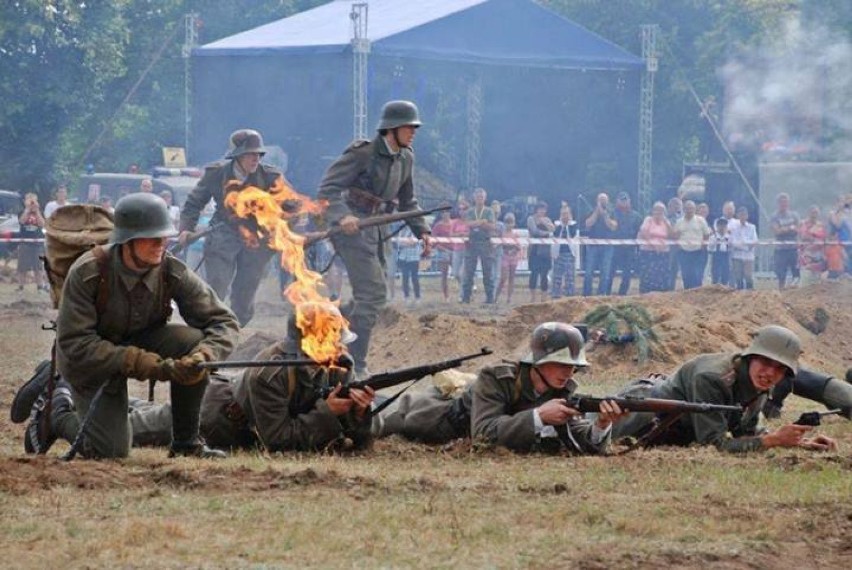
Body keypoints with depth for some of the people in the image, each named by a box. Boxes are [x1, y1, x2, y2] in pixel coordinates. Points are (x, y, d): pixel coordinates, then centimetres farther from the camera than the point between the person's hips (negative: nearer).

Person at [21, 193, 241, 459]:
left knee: (192, 340, -26)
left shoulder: (172, 272, -20)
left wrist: (202, 356, -39)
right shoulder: (87, 273, -29)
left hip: (144, 342, 4)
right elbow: (73, 344, -30)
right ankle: (56, 412, 18)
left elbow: (224, 322, -16)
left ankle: (186, 441, -9)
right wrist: (135, 361, -39)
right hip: (94, 360, -4)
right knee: (110, 452, -15)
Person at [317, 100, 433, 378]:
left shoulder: (405, 159, 10)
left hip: (375, 231, 9)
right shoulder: (362, 154, -14)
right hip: (353, 228, -9)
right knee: (373, 293, -16)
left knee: (371, 295, 13)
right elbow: (327, 190, -17)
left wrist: (422, 231, 9)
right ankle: (354, 364, -15)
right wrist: (342, 216, -33)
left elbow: (407, 202, 22)